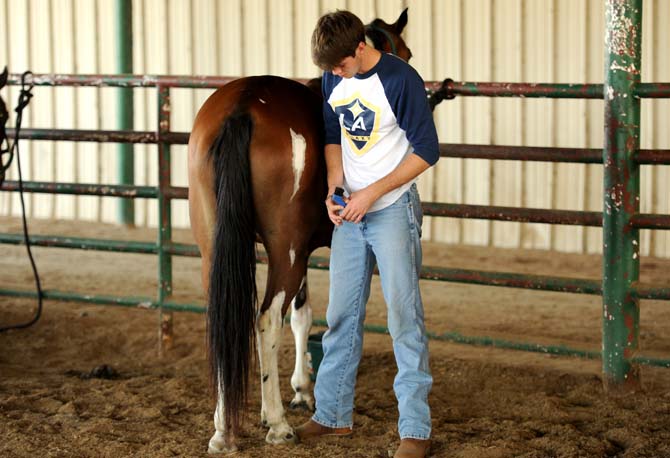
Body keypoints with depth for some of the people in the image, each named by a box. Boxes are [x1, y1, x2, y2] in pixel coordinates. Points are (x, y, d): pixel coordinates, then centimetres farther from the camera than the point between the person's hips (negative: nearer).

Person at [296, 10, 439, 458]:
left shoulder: (401, 80, -17)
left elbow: (427, 151, -15)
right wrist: (334, 187, -4)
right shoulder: (333, 81, 2)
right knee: (342, 313, 12)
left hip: (394, 210, -6)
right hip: (350, 213, 6)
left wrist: (372, 193, -19)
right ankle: (333, 414, 24)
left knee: (404, 314, -6)